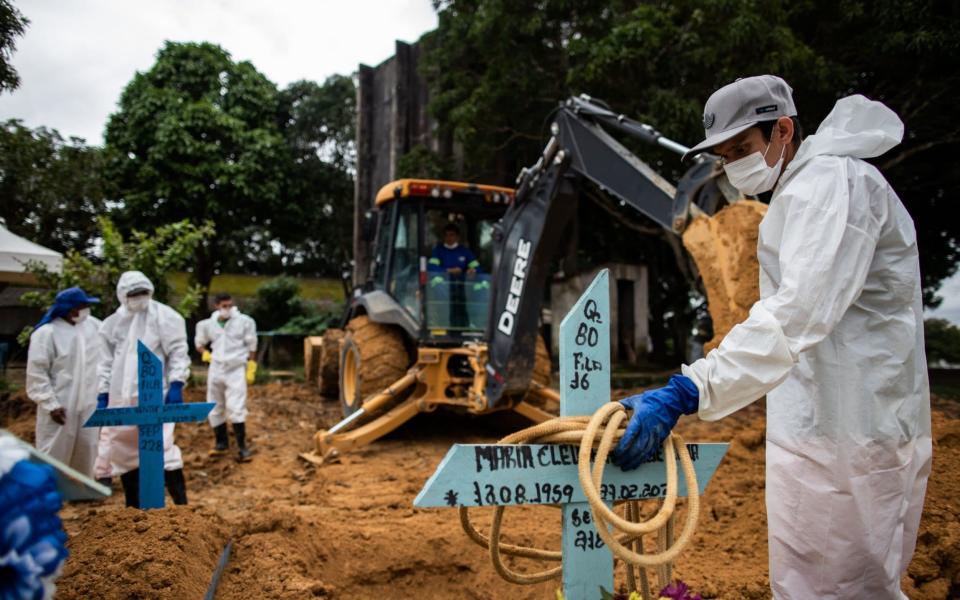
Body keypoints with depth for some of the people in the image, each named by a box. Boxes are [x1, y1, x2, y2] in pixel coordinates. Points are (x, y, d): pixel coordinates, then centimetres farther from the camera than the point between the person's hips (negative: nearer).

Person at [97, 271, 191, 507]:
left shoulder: (164, 316, -3)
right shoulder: (112, 323, 11)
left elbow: (178, 353, -7)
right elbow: (106, 364, 15)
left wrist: (176, 385, -15)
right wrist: (102, 394, 10)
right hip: (121, 399, 6)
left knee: (163, 448, -11)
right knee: (123, 452, 11)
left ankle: (182, 505, -4)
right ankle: (133, 508, 24)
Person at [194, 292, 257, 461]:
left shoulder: (244, 322, -6)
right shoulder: (208, 324, 1)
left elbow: (252, 347, 0)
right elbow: (199, 344, 19)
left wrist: (251, 369, 0)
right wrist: (207, 355, 2)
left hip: (236, 370, -4)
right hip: (215, 370, 4)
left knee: (236, 409, -11)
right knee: (215, 409, 11)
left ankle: (242, 447, -4)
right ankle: (221, 442, 27)